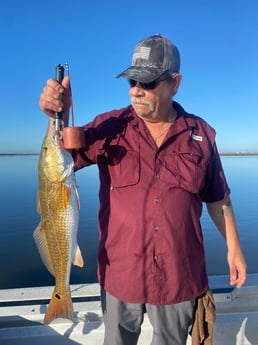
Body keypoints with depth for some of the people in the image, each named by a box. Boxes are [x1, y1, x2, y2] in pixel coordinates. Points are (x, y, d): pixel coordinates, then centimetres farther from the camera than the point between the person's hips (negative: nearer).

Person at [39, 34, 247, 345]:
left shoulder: (200, 134, -3)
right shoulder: (110, 127, -8)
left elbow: (217, 198, 4)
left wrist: (233, 248, 5)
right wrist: (59, 115, -29)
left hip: (180, 277, 1)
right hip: (121, 275, 0)